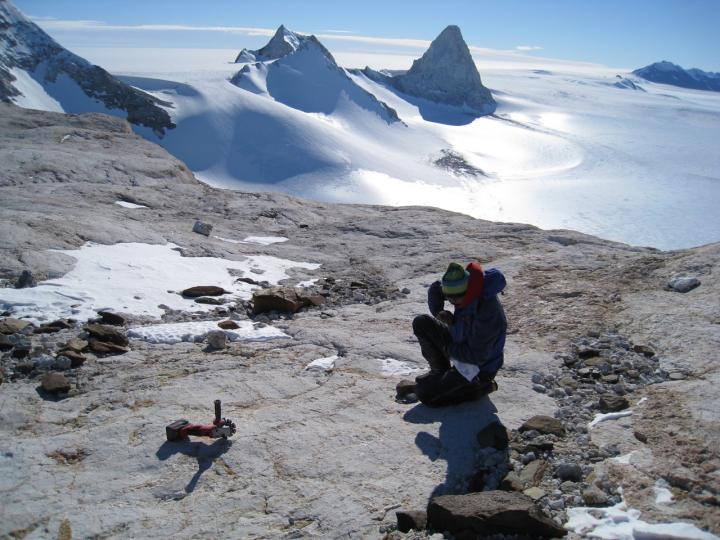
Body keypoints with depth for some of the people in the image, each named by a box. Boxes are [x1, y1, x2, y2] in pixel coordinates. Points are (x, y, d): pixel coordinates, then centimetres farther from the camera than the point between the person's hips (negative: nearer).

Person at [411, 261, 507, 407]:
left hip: (478, 367, -8)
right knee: (421, 323, 0)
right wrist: (438, 313, -6)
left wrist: (447, 348, -16)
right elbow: (435, 288, 8)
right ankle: (440, 371, 12)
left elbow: (477, 356, -29)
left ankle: (481, 386, -1)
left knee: (424, 394, -15)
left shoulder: (488, 312, -36)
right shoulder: (463, 288, -13)